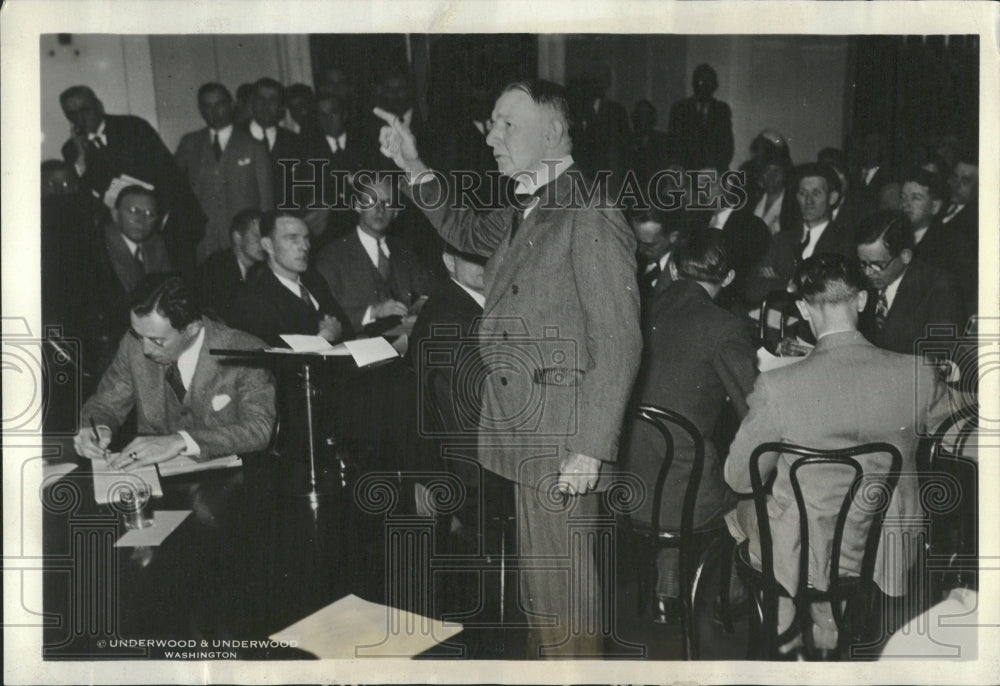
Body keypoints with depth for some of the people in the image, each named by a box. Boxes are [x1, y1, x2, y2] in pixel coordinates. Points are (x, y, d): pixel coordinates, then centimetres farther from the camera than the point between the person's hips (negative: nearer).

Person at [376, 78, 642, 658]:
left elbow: (619, 342, -18)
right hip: (525, 435, 8)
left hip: (563, 445, -8)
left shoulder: (592, 217, -15)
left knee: (562, 586, 1)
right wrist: (415, 169, 20)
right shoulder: (523, 217, 11)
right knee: (539, 578, 20)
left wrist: (591, 450, -19)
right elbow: (467, 231, 33)